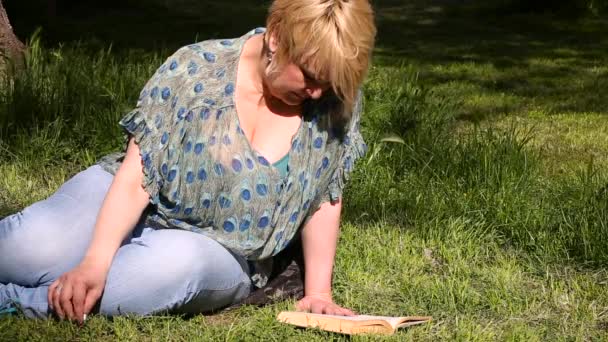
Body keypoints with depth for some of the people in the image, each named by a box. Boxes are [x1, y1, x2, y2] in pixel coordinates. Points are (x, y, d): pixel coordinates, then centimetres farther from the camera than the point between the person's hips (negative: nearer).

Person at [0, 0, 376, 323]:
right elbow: (135, 177, -19)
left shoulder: (338, 100, -10)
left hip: (223, 252, 2)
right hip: (131, 207, -1)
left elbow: (325, 200, 0)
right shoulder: (195, 71, -17)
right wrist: (95, 261, -30)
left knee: (172, 265, -37)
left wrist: (318, 292, -5)